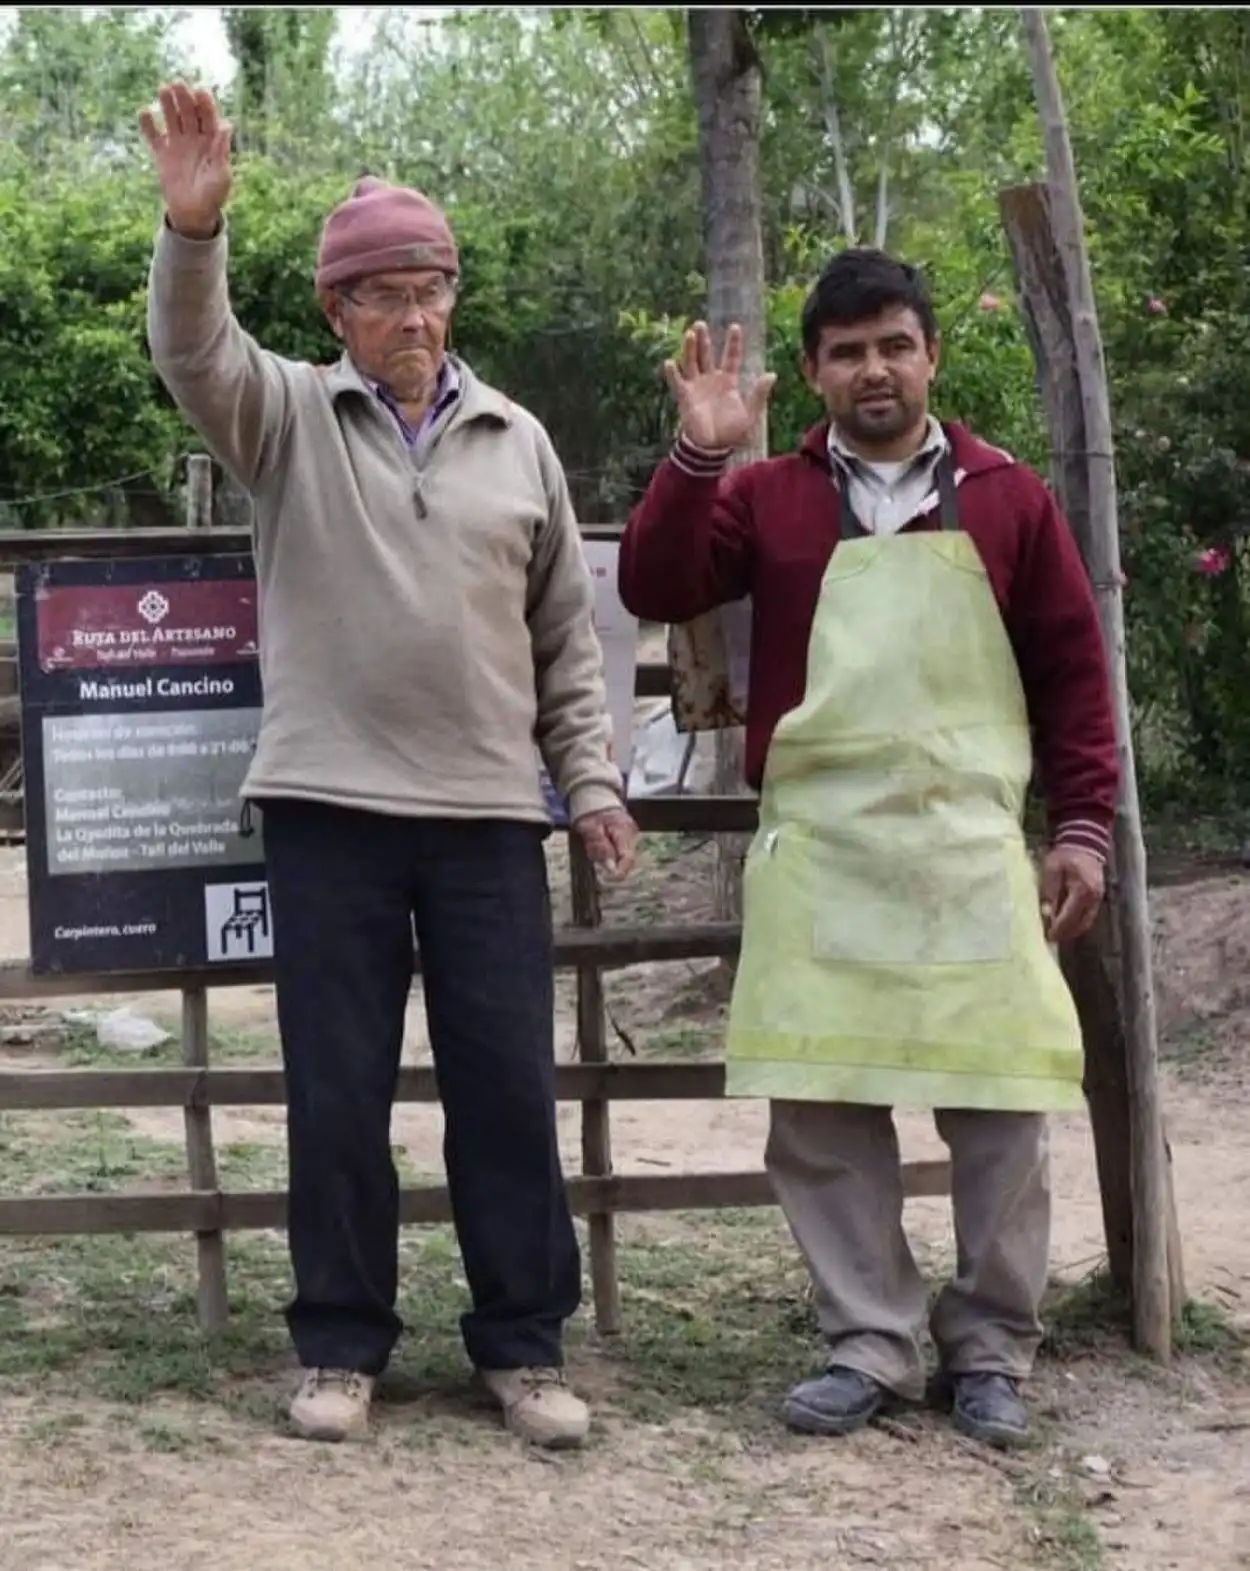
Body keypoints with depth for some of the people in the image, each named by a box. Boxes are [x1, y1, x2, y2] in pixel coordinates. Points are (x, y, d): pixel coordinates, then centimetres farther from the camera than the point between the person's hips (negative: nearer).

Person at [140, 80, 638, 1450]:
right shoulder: (289, 417, 3)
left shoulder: (516, 441, 10)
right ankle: (341, 1345, 17)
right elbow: (192, 355, -17)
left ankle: (524, 1346, 14)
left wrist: (590, 780, 7)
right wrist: (193, 226, -36)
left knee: (508, 1087, 3)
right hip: (329, 810, -1)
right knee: (336, 1090, 4)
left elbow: (565, 628, 14)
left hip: (489, 817, 2)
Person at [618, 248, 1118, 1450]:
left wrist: (1082, 826, 3)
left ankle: (988, 1353, 14)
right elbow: (656, 592, -5)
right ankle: (870, 1347, 13)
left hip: (972, 847, 0)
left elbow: (1072, 669, 9)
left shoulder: (1008, 498, 7)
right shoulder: (765, 497, 7)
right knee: (818, 1104, 1)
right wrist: (699, 455, -15)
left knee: (999, 1102, 0)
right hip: (815, 852, 1)